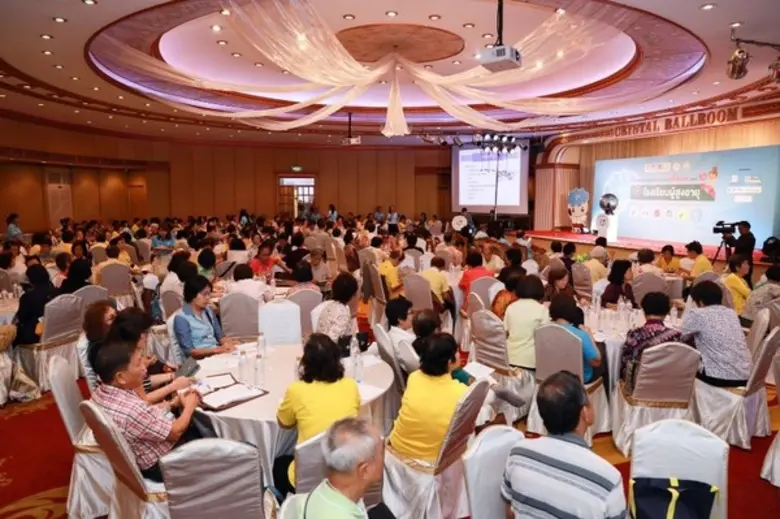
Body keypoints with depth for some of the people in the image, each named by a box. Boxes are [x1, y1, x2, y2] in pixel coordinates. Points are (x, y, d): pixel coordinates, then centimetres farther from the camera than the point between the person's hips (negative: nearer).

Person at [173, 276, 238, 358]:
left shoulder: (208, 311, 14)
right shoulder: (181, 318, -7)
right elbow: (188, 351, -11)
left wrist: (230, 342, -7)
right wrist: (216, 349, -21)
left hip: (218, 354, 7)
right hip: (200, 359, -7)